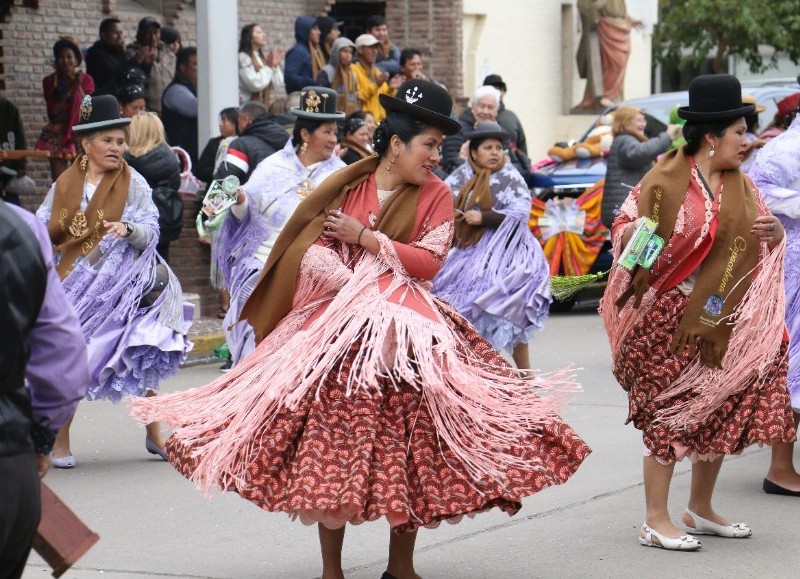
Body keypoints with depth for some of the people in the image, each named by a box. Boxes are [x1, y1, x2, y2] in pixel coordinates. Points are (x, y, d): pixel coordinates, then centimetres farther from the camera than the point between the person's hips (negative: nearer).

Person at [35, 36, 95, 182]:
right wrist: (68, 91, -13)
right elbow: (53, 111, -2)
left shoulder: (86, 80, 3)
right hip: (57, 134, 1)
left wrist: (78, 87, -16)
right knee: (58, 180, -6)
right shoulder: (50, 82, 5)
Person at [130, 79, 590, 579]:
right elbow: (312, 254, -2)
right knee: (332, 438, -1)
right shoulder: (347, 187, 3)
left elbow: (429, 261, -7)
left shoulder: (436, 194, 3)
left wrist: (364, 237, -9)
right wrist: (358, 285, -16)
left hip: (407, 331, 0)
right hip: (341, 326, 0)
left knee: (409, 445, -4)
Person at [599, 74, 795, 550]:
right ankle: (656, 520, 4)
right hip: (672, 318, -6)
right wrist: (629, 235, -29)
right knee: (670, 412, -3)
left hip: (725, 320, 6)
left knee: (721, 410, 10)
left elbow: (759, 238, 18)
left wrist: (775, 232, -4)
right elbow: (626, 229, -7)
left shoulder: (740, 185, 9)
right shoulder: (665, 181, -9)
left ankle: (701, 509, 25)